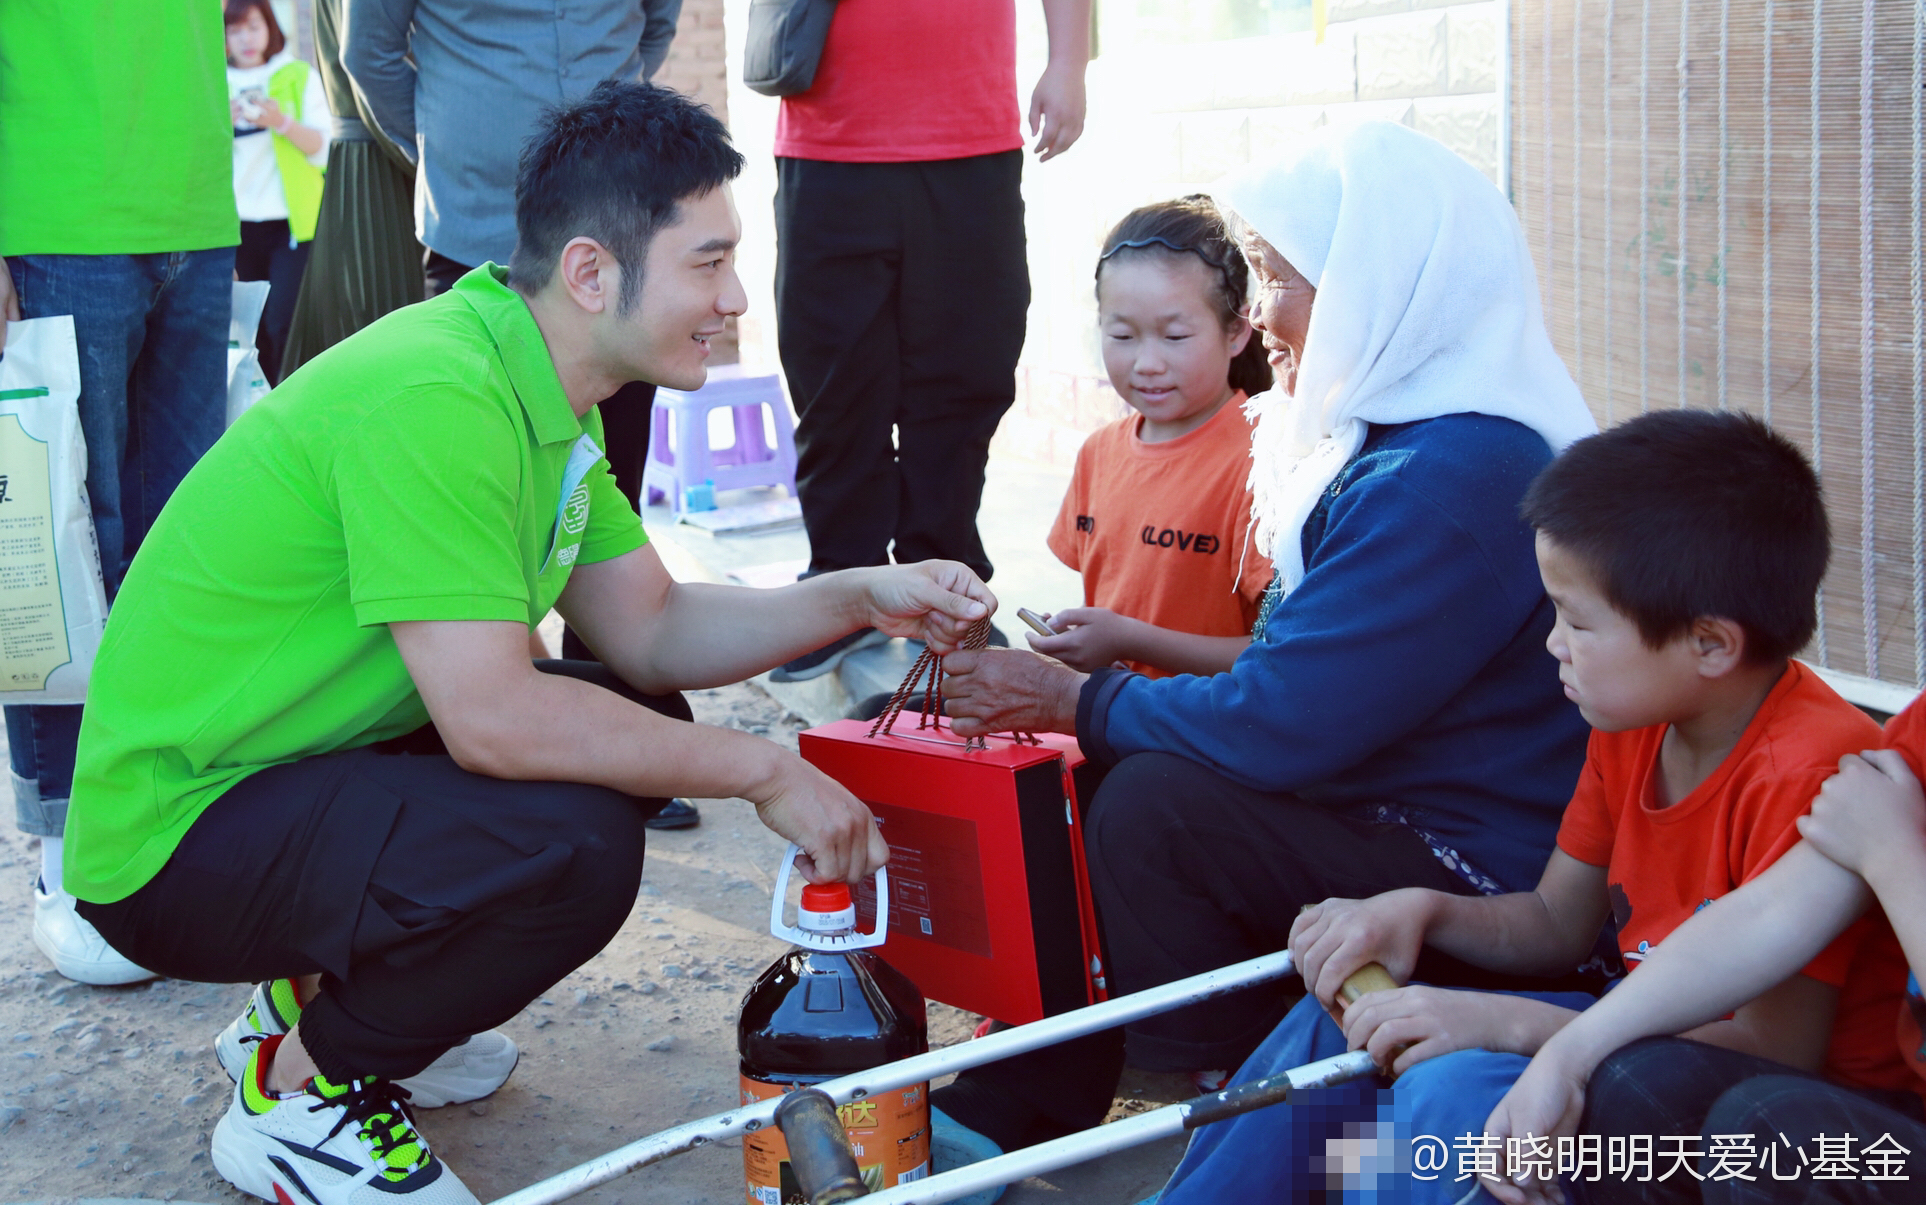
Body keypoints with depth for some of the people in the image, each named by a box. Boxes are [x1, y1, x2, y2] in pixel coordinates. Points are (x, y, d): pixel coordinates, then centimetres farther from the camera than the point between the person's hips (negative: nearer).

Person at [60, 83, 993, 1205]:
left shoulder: (543, 390, 6)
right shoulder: (436, 398, -26)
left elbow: (649, 631, 9)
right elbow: (491, 717, -30)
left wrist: (860, 599, -4)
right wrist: (764, 772, -21)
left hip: (310, 766, 10)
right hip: (177, 833, -10)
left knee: (646, 724, 9)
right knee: (573, 838, -28)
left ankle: (318, 993, 15)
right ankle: (300, 1097, -3)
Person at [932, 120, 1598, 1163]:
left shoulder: (1449, 480, -24)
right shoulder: (1388, 435, 10)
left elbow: (1281, 724, -25)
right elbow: (1300, 677, 12)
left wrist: (1075, 701, -12)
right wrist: (1117, 656, 3)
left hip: (1480, 879, -10)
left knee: (1156, 808, -22)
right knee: (1087, 784, 3)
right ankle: (1008, 1113, 6)